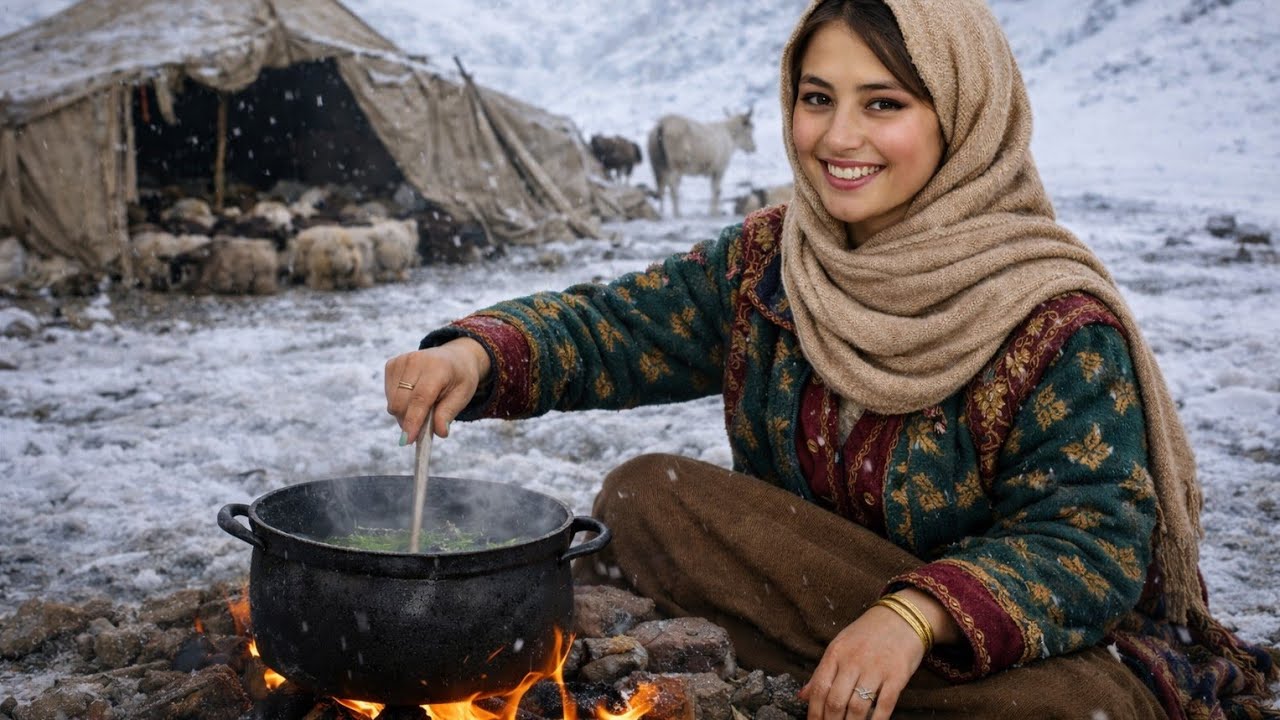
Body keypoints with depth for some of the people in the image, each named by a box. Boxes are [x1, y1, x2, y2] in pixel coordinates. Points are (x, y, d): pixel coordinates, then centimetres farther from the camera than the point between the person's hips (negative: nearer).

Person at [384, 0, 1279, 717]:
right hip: (814, 596, 4)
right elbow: (609, 328, -1)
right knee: (641, 494, -15)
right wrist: (477, 354, -22)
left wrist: (916, 613, -40)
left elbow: (1093, 540, -22)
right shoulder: (764, 263, -2)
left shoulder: (1056, 324, -19)